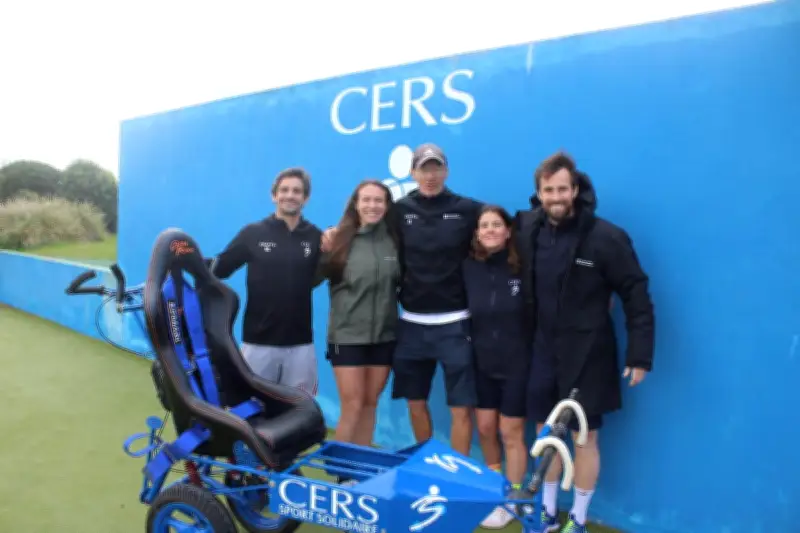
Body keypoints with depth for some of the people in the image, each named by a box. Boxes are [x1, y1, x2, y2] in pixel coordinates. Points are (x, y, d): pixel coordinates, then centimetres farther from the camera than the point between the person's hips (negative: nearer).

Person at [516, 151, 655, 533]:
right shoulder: (528, 227, -3)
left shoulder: (606, 237, -14)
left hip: (586, 353, -4)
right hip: (544, 349, 4)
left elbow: (637, 297, -10)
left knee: (584, 437, 9)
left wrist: (640, 355, -13)